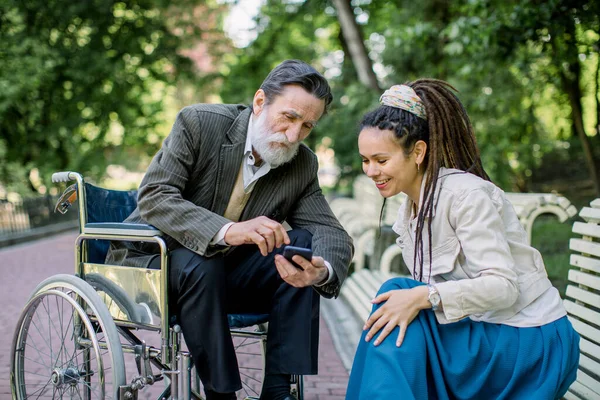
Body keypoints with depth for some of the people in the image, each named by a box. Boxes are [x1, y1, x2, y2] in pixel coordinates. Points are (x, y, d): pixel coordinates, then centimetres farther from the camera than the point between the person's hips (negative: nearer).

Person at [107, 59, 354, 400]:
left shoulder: (303, 164, -4)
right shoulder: (199, 123, -17)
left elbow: (333, 234, -9)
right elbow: (153, 196, -26)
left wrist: (322, 270, -35)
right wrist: (227, 230, -43)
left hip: (225, 273, 4)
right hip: (153, 261, -4)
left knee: (303, 245, -17)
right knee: (199, 262, -35)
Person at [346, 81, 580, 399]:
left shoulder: (466, 194, -18)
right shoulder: (409, 212, 9)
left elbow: (503, 285, -24)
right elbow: (424, 294, 9)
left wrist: (423, 297, -34)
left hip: (530, 341, -8)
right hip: (482, 336, 8)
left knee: (396, 292, -21)